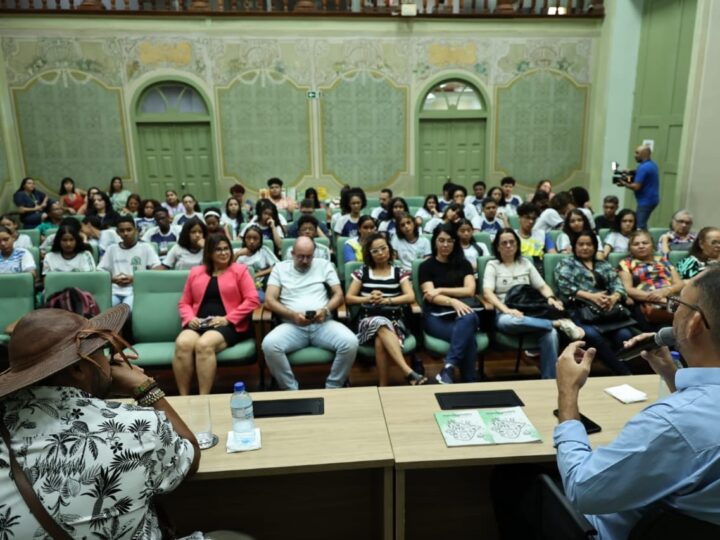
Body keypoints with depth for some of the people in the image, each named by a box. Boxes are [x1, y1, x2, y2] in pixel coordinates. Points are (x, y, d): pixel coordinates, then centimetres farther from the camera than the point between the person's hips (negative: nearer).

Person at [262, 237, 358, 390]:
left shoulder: (324, 265, 14)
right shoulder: (280, 268, 12)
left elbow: (339, 294, 8)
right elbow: (269, 300, 2)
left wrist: (326, 310, -13)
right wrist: (293, 315, -14)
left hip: (323, 323, 1)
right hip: (292, 325, 0)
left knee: (350, 342, -28)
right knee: (269, 344, -31)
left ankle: (333, 387, -7)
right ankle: (291, 390, -12)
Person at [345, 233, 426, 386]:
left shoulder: (400, 273, 12)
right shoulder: (362, 272, 13)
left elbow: (411, 297, -2)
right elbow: (348, 298, 8)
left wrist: (386, 300, -15)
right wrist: (369, 299, -10)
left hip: (394, 321, 0)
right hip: (369, 321, 0)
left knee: (380, 341, -36)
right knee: (381, 323, -38)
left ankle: (382, 386, -29)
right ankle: (409, 372, -47)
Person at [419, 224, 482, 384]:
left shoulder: (463, 264, 15)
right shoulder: (426, 266, 6)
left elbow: (470, 290, 0)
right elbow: (430, 296, -8)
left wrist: (441, 290, -9)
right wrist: (453, 301, -28)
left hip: (460, 312, 2)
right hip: (436, 316, -2)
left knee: (469, 318, -38)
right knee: (468, 337, -34)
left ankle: (448, 368, -44)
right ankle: (469, 383, -27)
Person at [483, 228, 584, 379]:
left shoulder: (525, 263, 20)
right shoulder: (492, 265, 8)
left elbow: (542, 286, 15)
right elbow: (487, 292, -7)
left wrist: (551, 298, -9)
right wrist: (506, 310, -23)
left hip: (531, 313, 3)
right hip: (506, 315, -3)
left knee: (551, 333, -31)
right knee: (508, 321, -42)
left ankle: (549, 380, -20)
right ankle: (560, 323, -33)